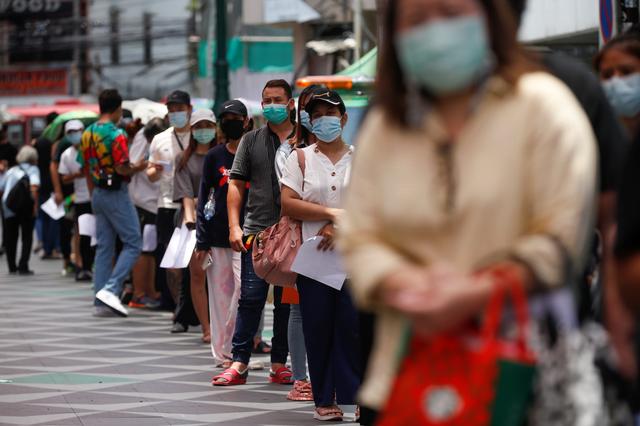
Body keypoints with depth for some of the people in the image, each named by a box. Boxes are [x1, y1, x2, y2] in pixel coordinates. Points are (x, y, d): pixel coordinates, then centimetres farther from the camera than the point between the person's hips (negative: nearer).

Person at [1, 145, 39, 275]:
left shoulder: (11, 171, 18)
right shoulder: (33, 169, 4)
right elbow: (34, 186, -14)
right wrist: (35, 203, -14)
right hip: (26, 206, -4)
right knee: (27, 237, 6)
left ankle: (12, 266, 22)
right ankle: (23, 267, -2)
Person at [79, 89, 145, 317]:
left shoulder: (87, 134, 8)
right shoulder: (117, 135, -16)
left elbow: (86, 169, 14)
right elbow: (121, 169, -22)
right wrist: (139, 167, -3)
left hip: (98, 193, 8)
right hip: (116, 193, -8)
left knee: (104, 247, 10)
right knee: (133, 243, -1)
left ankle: (101, 302, 8)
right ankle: (110, 290, -14)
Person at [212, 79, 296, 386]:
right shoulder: (251, 141, 8)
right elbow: (236, 184, 7)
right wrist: (234, 226, -3)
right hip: (256, 231, 0)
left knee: (287, 301, 6)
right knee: (251, 298, -3)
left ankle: (279, 364, 14)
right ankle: (239, 364, -1)